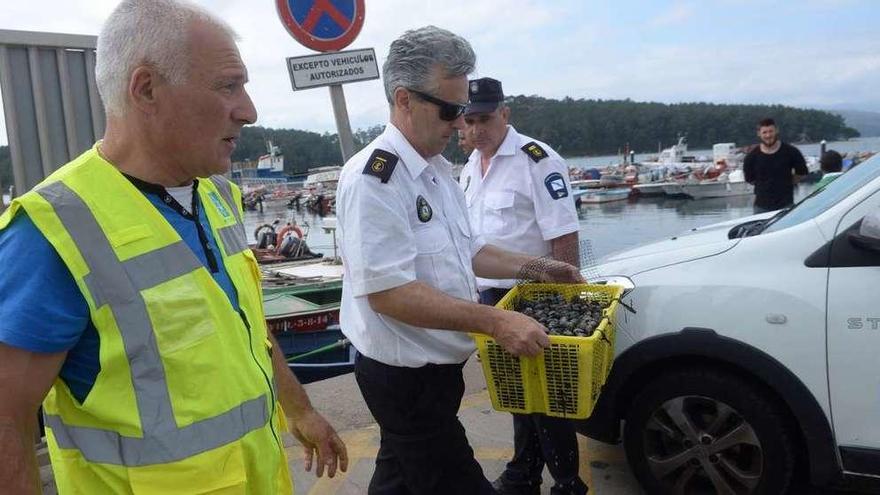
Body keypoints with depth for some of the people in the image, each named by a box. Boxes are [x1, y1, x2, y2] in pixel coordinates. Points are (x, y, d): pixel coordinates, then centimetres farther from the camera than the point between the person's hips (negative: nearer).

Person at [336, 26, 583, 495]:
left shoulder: (438, 169, 8)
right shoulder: (373, 179, -23)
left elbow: (467, 251, 19)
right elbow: (388, 292, -29)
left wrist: (535, 268, 10)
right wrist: (494, 322, -31)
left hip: (429, 366, 9)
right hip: (405, 376, -9)